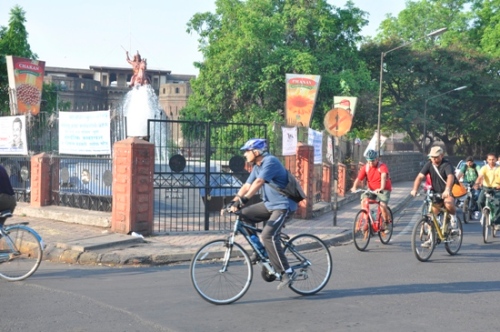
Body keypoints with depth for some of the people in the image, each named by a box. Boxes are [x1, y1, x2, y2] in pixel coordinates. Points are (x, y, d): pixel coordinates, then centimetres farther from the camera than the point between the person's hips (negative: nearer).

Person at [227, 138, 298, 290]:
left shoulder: (270, 161, -19)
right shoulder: (257, 167, 10)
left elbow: (258, 182, -32)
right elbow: (246, 186, 7)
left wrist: (244, 200, -40)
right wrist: (233, 202, -4)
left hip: (283, 205, -9)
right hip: (269, 204, 9)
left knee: (268, 235, -23)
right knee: (243, 215, -1)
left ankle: (287, 272, -15)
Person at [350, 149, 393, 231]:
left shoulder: (382, 166, -20)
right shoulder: (365, 168, -7)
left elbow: (383, 177, -37)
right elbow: (359, 178, -17)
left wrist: (381, 188, -54)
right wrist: (354, 187, -36)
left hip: (384, 190, -4)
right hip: (371, 190, 4)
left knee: (383, 206, -23)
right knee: (363, 201, -20)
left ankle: (388, 221, 6)